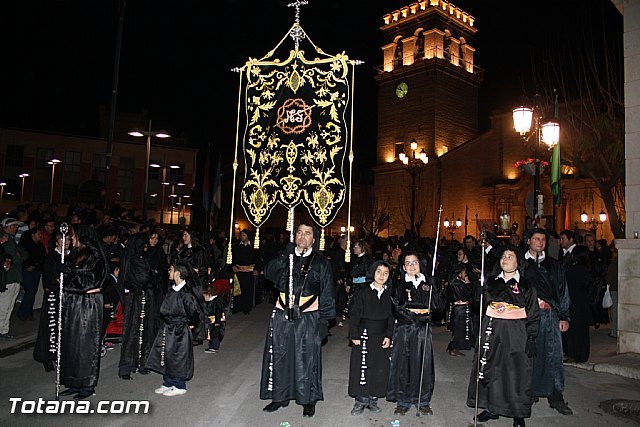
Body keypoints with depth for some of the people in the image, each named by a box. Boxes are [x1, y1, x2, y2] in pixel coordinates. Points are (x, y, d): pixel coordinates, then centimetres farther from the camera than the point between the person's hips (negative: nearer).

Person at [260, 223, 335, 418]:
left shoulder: (320, 262, 0)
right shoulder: (285, 256, 9)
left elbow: (327, 293, -1)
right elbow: (269, 273, -8)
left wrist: (324, 320, -6)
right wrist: (285, 256, -20)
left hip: (308, 317, -3)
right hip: (282, 315, 3)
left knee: (306, 358, 3)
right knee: (279, 356, 8)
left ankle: (308, 400, 20)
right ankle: (279, 396, 26)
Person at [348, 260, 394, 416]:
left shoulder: (390, 294, 4)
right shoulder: (364, 292, -4)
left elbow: (392, 317, 7)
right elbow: (355, 315, -4)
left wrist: (389, 336, -2)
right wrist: (354, 336, -8)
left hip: (382, 337, 3)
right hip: (364, 335, -2)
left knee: (379, 369, 7)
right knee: (362, 367, 0)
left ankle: (373, 399, 22)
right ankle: (361, 400, 12)